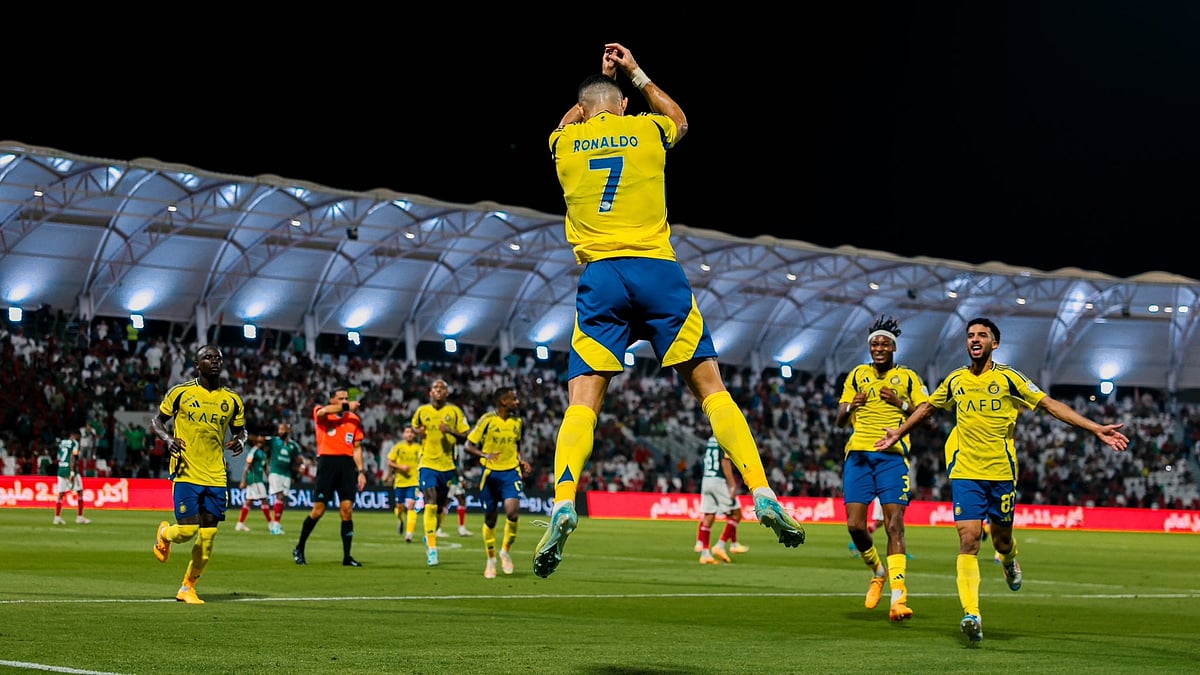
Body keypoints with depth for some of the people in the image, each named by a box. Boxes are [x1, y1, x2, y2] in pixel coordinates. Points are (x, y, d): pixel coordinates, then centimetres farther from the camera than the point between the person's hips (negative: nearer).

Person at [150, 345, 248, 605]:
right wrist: (168, 439, -13)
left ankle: (188, 588, 18)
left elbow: (240, 430, 19)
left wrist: (240, 442, -4)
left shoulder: (232, 399, 7)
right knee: (188, 530, -13)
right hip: (186, 473, -3)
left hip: (216, 477, 3)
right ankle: (165, 533, 23)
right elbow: (156, 421, 7)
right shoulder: (180, 392, -1)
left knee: (208, 538, 2)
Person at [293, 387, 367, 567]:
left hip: (347, 464, 3)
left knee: (347, 509, -4)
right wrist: (347, 407, -14)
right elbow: (323, 411, -21)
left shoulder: (354, 419, 16)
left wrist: (361, 471, 8)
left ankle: (347, 556, 0)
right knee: (318, 510, -3)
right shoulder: (321, 413, 5)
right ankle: (299, 549, 15)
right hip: (327, 462, -3)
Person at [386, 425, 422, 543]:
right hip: (400, 481, 1)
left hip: (414, 481, -1)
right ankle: (401, 521, 45)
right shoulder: (398, 447, 2)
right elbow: (389, 463, 4)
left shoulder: (419, 448, 2)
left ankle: (409, 534, -19)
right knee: (400, 507, 9)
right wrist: (400, 467, -12)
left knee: (411, 506, -15)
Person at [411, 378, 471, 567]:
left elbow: (465, 437, 1)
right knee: (431, 505, -16)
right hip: (428, 464, -1)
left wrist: (451, 431, -18)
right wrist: (419, 433, 1)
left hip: (448, 465, 1)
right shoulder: (421, 411, 4)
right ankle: (432, 548, -15)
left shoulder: (455, 412, 1)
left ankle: (430, 536, 38)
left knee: (441, 506, 11)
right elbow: (414, 426, 24)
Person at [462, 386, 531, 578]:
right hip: (490, 473, -2)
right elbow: (469, 446, -7)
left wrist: (521, 461, 4)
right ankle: (491, 560, 26)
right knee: (490, 518, 7)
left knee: (512, 512, -20)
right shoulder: (487, 420, -9)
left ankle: (506, 551, 4)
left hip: (511, 472, 2)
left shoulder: (518, 422, 5)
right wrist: (485, 455, -25)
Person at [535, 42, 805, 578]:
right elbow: (678, 118, 37)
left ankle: (563, 505, -23)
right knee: (710, 386, 4)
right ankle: (763, 496, -6)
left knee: (582, 399, -2)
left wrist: (598, 81, 48)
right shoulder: (647, 130, 11)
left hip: (600, 277, 0)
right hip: (658, 270, 0)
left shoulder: (564, 143, 12)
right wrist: (635, 74, 44)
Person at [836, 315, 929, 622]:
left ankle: (898, 598, -18)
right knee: (855, 525, -6)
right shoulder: (857, 375, 14)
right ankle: (878, 571, 23)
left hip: (893, 455, -2)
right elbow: (840, 419, 13)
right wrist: (851, 406, -9)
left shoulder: (908, 377, 9)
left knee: (894, 524, -13)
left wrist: (901, 404, -12)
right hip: (859, 453, 3)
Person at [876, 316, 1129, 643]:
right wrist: (897, 433, 35)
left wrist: (1097, 429, -8)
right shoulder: (955, 380, 7)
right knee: (968, 538, -12)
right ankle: (972, 614, -16)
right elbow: (927, 407, 26)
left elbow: (1051, 405, -2)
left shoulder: (1008, 378, -1)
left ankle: (1009, 562, 46)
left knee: (1001, 540, 7)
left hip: (1001, 472, -1)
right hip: (965, 472, 1)